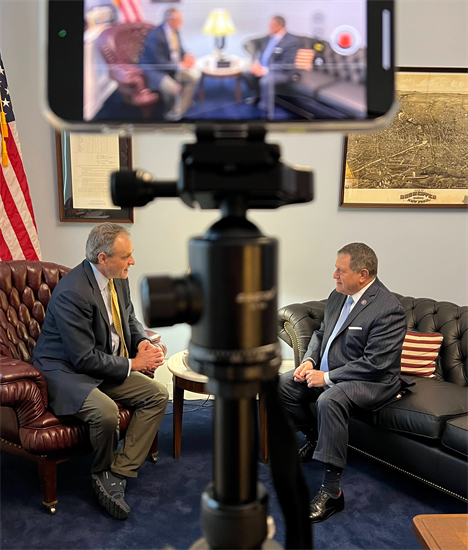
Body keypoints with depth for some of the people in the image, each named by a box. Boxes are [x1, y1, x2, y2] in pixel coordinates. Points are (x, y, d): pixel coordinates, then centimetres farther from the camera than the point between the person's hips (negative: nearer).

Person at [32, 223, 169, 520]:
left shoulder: (118, 278, -2)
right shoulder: (72, 292, -27)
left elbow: (130, 318, 15)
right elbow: (84, 359, -25)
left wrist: (142, 342, -6)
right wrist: (133, 363, -18)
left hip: (106, 364, 9)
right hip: (67, 371, -8)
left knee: (158, 395, -6)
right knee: (106, 412, -33)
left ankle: (119, 473, -2)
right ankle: (103, 472, 1)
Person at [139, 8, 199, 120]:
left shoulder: (175, 30, -4)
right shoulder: (155, 36, -27)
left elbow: (179, 49, 13)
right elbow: (160, 63, -27)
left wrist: (186, 56, -10)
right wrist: (181, 66, -23)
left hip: (172, 64, 8)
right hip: (153, 69, -8)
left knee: (194, 75, -9)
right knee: (172, 88, -33)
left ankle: (178, 111, -3)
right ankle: (173, 107, 3)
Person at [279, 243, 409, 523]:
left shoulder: (388, 308, -22)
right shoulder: (338, 295, 5)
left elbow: (375, 364, -26)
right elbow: (321, 333, 17)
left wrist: (326, 377, -23)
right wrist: (310, 360, -2)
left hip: (372, 382, -9)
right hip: (329, 371, 9)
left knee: (330, 400, -36)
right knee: (282, 385, 0)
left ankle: (331, 492, -26)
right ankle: (314, 437, 24)